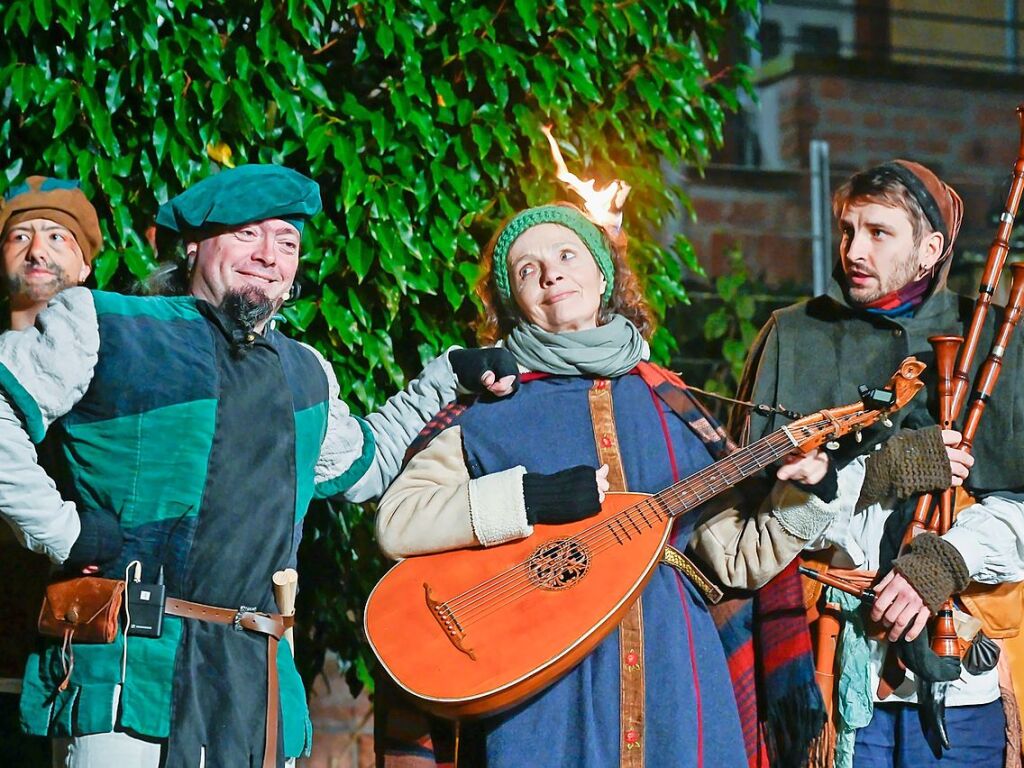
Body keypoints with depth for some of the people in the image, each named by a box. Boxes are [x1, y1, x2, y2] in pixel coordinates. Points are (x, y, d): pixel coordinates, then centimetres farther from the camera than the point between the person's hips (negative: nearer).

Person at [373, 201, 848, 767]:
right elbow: (395, 523, -10)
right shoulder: (490, 408, 2)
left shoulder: (673, 407, 12)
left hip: (673, 679, 3)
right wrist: (530, 498, -17)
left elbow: (739, 559, 13)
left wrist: (804, 495, -3)